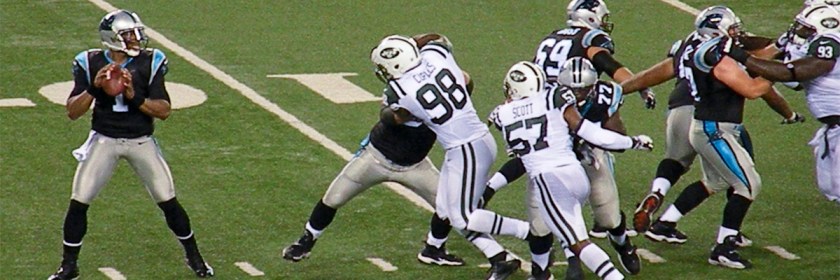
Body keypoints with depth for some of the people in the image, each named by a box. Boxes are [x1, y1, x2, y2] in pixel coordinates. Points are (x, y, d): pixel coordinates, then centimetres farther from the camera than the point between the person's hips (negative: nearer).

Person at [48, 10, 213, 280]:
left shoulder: (149, 62, -8)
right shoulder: (91, 63, -6)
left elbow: (164, 111, -10)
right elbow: (72, 112, -8)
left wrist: (135, 97, -25)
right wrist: (93, 88, -24)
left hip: (141, 142, 0)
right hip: (104, 140, 0)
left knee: (168, 201, 1)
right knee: (78, 202, -4)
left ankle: (193, 256, 21)